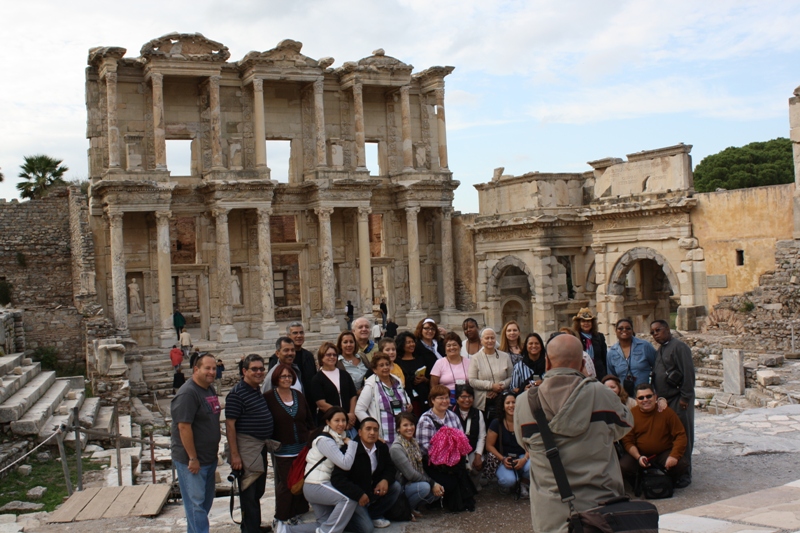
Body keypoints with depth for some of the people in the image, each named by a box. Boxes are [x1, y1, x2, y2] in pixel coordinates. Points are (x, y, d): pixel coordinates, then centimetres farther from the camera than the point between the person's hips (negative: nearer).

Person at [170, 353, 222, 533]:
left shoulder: (210, 389, 8)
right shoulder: (188, 393, -20)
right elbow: (183, 426, -24)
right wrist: (192, 458, -22)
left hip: (209, 457, 9)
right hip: (192, 460, -9)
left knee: (206, 501, 17)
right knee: (196, 502, -2)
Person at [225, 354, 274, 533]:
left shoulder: (259, 390, 10)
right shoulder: (237, 393, -16)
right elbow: (230, 424, -18)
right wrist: (234, 454, -21)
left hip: (261, 447, 9)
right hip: (247, 448, -9)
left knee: (258, 491, 18)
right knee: (249, 493, -1)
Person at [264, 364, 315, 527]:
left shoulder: (298, 395, 9)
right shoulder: (268, 397, -7)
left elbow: (309, 420, 14)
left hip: (303, 448, 5)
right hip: (283, 451, -4)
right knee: (286, 485, -2)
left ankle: (299, 516, 19)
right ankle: (281, 519, 11)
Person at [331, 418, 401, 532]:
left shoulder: (382, 447, -2)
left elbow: (390, 468, 7)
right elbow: (337, 478, -29)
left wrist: (386, 480, -18)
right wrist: (358, 494, -33)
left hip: (374, 491, 7)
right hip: (354, 497, -7)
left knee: (396, 487, -11)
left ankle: (374, 515, 6)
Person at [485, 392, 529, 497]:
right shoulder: (497, 423, -4)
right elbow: (489, 445, -3)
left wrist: (525, 459, -19)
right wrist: (502, 459, -16)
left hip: (522, 457, 2)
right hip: (504, 459, -2)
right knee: (508, 480, -33)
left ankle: (523, 484, 3)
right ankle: (502, 483, 9)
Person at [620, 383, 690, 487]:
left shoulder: (666, 412, -5)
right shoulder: (631, 415, -5)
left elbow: (680, 435, -6)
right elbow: (627, 441, -4)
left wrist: (674, 456, -22)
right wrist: (638, 457, -22)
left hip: (665, 453, 0)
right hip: (639, 454, 0)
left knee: (681, 465, -27)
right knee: (623, 466, -26)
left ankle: (675, 479, 11)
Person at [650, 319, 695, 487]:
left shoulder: (678, 347, -10)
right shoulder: (660, 350, 17)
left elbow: (688, 372, -16)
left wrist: (685, 397, -18)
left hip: (678, 399, -8)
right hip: (664, 400, 8)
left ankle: (684, 474, 4)